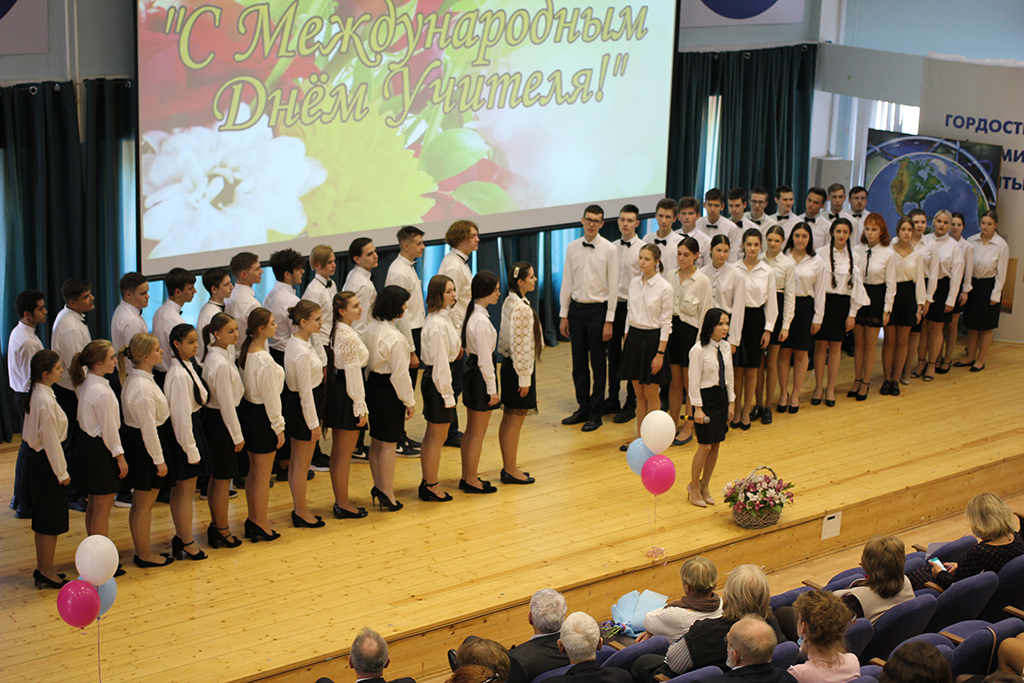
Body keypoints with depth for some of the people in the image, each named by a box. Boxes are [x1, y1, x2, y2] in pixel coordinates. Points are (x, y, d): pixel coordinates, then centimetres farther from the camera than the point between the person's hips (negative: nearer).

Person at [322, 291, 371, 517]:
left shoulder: (336, 332, 9)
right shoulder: (349, 337, -20)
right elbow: (353, 373, -21)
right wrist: (361, 407, -17)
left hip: (335, 392, 10)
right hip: (347, 397, -10)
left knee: (337, 452, 16)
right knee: (345, 454, 0)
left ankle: (339, 501, 25)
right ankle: (343, 505, 8)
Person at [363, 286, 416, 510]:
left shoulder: (371, 328, 3)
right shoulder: (394, 337, -22)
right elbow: (400, 373, -19)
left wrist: (370, 385, 19)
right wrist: (409, 401, -10)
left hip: (372, 384, 8)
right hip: (389, 390, -8)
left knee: (376, 441, 18)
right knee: (389, 443, 2)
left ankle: (378, 486, 30)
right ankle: (387, 494, 9)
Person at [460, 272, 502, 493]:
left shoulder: (472, 314, 6)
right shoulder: (482, 321, -23)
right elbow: (485, 359, -22)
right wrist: (492, 389, -15)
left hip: (470, 373, 10)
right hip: (480, 375, -10)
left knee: (471, 430, 18)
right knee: (478, 433, 3)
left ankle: (466, 477, 27)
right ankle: (472, 480, 13)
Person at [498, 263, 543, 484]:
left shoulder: (509, 302, 7)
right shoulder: (521, 308, -22)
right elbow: (519, 345, -23)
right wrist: (524, 378, -18)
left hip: (509, 365, 10)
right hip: (519, 367, -10)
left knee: (508, 419, 15)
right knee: (516, 420, 0)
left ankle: (508, 466, 24)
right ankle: (511, 470, 7)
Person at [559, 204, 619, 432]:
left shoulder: (609, 250, -7)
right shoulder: (572, 247, 4)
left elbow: (613, 286, -6)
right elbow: (567, 282, 8)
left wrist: (609, 320, -9)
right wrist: (564, 315, 6)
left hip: (598, 310, -4)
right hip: (576, 309, 4)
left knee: (598, 364, 3)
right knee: (579, 363, 10)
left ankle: (596, 412, 13)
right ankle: (583, 408, 22)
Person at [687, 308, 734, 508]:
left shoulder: (725, 347, 4)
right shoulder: (698, 350, -16)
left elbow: (729, 376, 12)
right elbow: (694, 382, -14)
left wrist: (730, 402, 12)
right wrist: (698, 408, -14)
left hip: (721, 396, 7)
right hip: (705, 397, -6)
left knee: (716, 445, 10)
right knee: (705, 446, -4)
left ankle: (705, 486, 26)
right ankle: (694, 487, 16)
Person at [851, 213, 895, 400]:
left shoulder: (887, 253, -8)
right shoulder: (856, 250, -2)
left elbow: (890, 283, -4)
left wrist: (887, 310, -5)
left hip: (876, 296, -2)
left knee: (870, 343, 6)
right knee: (858, 341, 10)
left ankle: (865, 383, 18)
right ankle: (857, 380, 22)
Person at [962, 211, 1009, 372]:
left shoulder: (1001, 245, -10)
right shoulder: (972, 241, -3)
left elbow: (1001, 273, -7)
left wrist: (995, 295, -8)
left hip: (989, 285, -3)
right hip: (972, 285, 3)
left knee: (986, 326, 6)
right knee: (972, 324, 11)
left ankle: (981, 360, 15)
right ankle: (970, 357, 23)